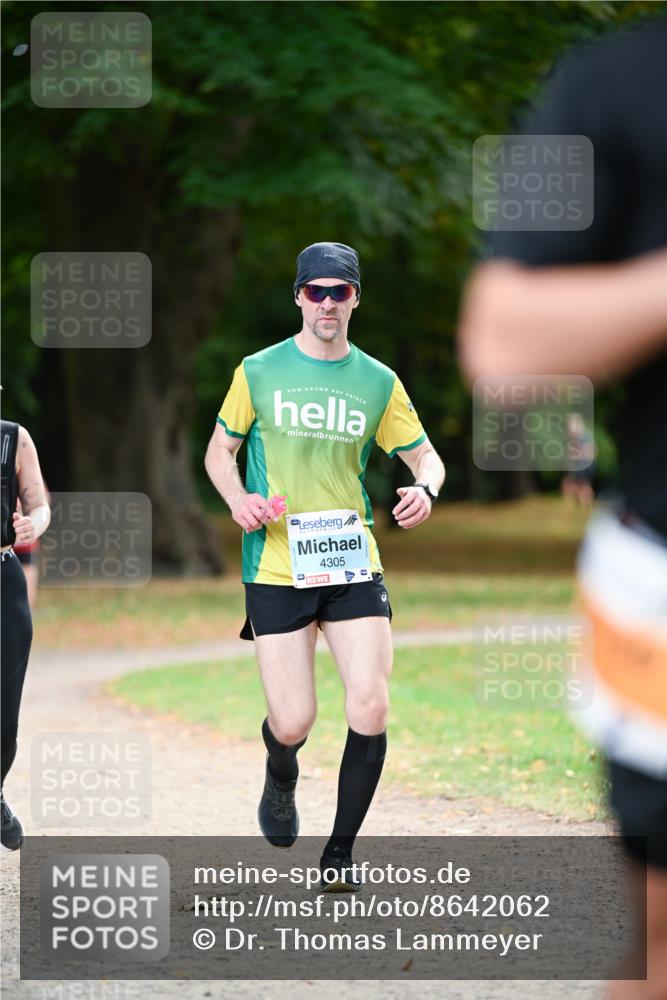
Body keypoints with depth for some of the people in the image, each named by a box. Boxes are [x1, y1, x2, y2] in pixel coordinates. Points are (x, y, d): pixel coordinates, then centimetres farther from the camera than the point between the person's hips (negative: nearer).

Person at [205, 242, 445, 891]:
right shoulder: (259, 372, 2)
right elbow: (219, 452, 11)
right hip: (276, 569, -1)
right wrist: (238, 499, -9)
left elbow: (424, 456, 13)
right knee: (293, 725, -6)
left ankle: (339, 854, 6)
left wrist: (425, 489, -10)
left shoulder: (378, 382, 6)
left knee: (371, 708, -12)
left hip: (354, 566, 2)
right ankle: (281, 778, 33)